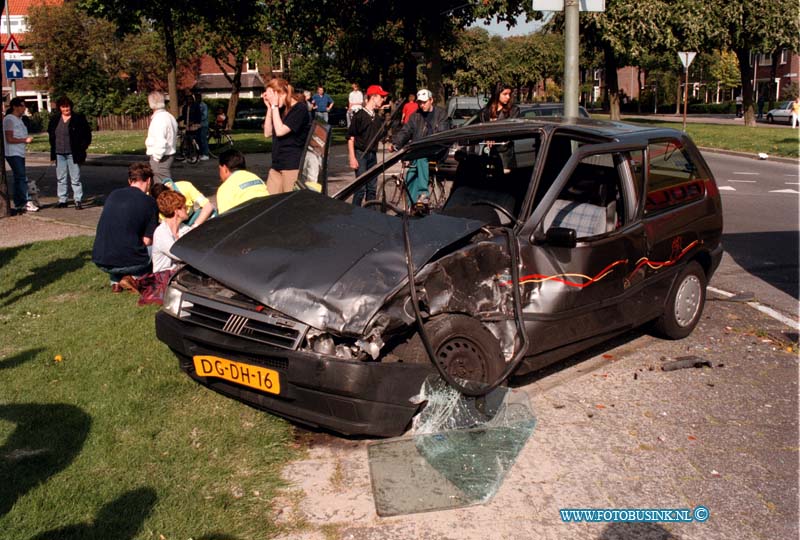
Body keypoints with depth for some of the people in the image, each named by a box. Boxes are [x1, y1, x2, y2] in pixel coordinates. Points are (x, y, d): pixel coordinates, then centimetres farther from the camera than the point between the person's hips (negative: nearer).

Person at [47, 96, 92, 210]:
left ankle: (78, 200, 1)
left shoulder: (79, 118, -3)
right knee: (61, 179, 8)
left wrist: (82, 148, -8)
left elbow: (87, 135, -1)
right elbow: (51, 135, 18)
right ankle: (62, 200, 15)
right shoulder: (55, 119, 11)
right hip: (59, 154, 5)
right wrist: (53, 152, 10)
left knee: (75, 178, -3)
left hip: (73, 154, -4)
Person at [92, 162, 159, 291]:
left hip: (99, 261, 5)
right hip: (128, 263, -5)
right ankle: (135, 277, 0)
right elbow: (147, 240, -4)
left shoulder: (113, 194, 10)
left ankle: (115, 281, 18)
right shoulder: (149, 202, -4)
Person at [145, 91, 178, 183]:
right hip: (170, 154, 10)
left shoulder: (158, 119, -19)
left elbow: (160, 142, -26)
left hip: (161, 158, -10)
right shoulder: (169, 116, 11)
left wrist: (157, 157, -17)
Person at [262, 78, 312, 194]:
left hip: (293, 165, -8)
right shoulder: (281, 109, 16)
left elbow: (280, 131, -17)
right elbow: (267, 133, 12)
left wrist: (274, 106, -10)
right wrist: (269, 107, 6)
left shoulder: (299, 109, -10)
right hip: (277, 164, 8)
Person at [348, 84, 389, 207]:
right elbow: (350, 138, -10)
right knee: (361, 188, -10)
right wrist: (352, 158, -15)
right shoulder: (360, 115, -7)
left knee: (372, 188, 9)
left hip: (373, 155, 7)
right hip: (361, 154, -6)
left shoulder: (378, 117, 12)